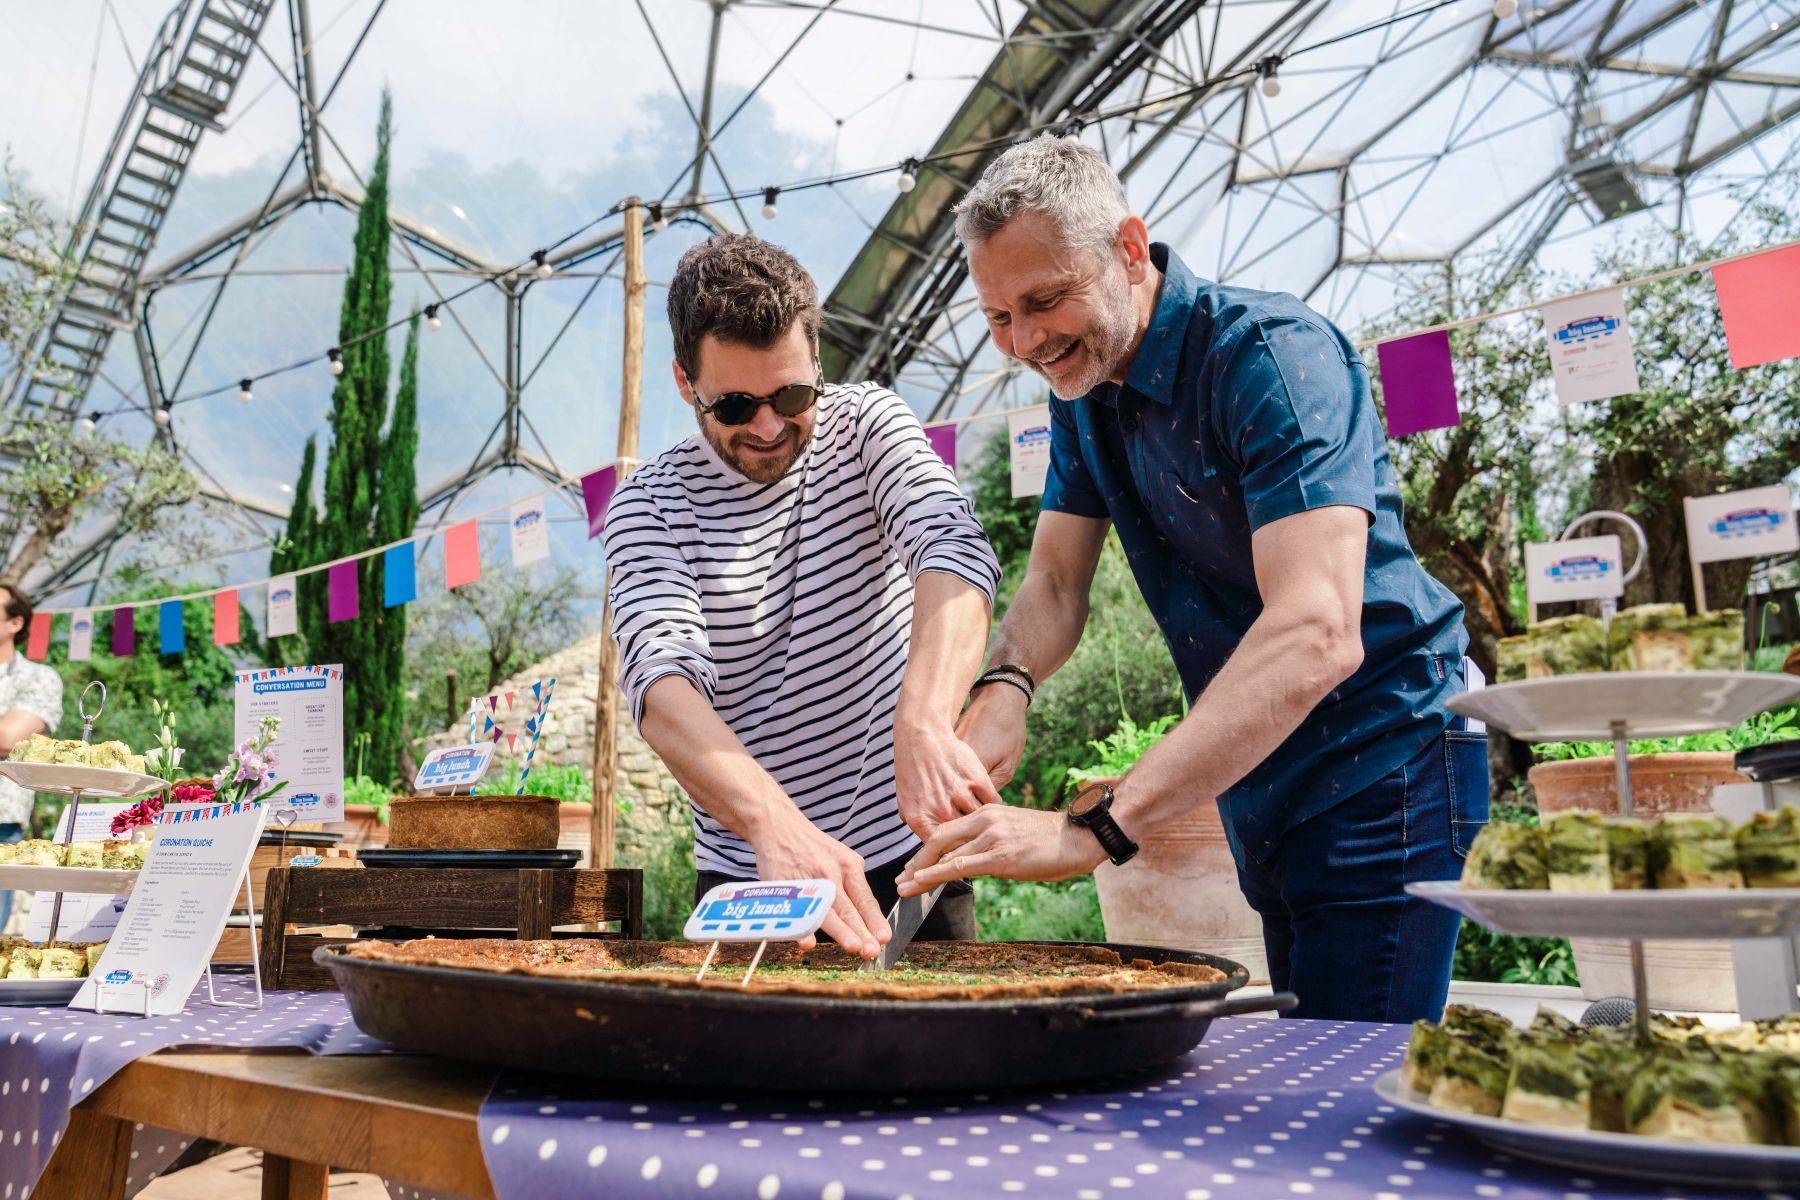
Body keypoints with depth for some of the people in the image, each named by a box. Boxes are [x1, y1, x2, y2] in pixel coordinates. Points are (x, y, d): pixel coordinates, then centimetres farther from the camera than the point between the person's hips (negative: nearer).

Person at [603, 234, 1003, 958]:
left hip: (910, 848, 1)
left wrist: (925, 726, -41)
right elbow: (660, 673, -23)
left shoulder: (865, 423, -4)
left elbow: (953, 548, -22)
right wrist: (774, 822, -42)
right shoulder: (647, 506, -7)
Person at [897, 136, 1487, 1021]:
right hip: (1254, 788, 8)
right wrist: (1005, 683, -22)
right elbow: (1054, 583, 3)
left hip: (1380, 775, -7)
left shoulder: (1271, 354, -23)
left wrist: (1098, 829, -42)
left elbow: (1318, 634, -35)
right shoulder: (1084, 385, 3)